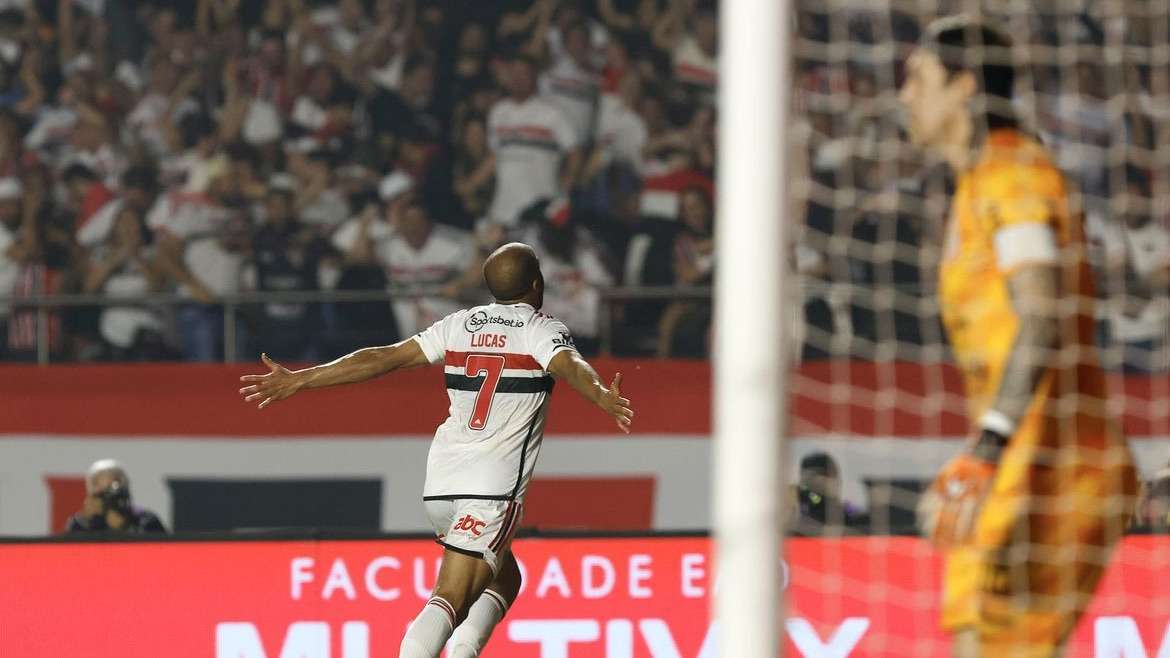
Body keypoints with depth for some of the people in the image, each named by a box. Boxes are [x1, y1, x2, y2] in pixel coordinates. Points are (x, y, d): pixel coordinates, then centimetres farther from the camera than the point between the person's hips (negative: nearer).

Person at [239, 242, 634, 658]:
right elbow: (569, 365, -20)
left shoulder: (459, 325, 15)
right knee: (449, 602, -11)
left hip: (440, 482, 5)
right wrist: (604, 398, -40)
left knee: (503, 581, 22)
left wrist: (298, 380, 17)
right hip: (494, 484, -5)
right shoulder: (543, 330, 2)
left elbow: (383, 358, 13)